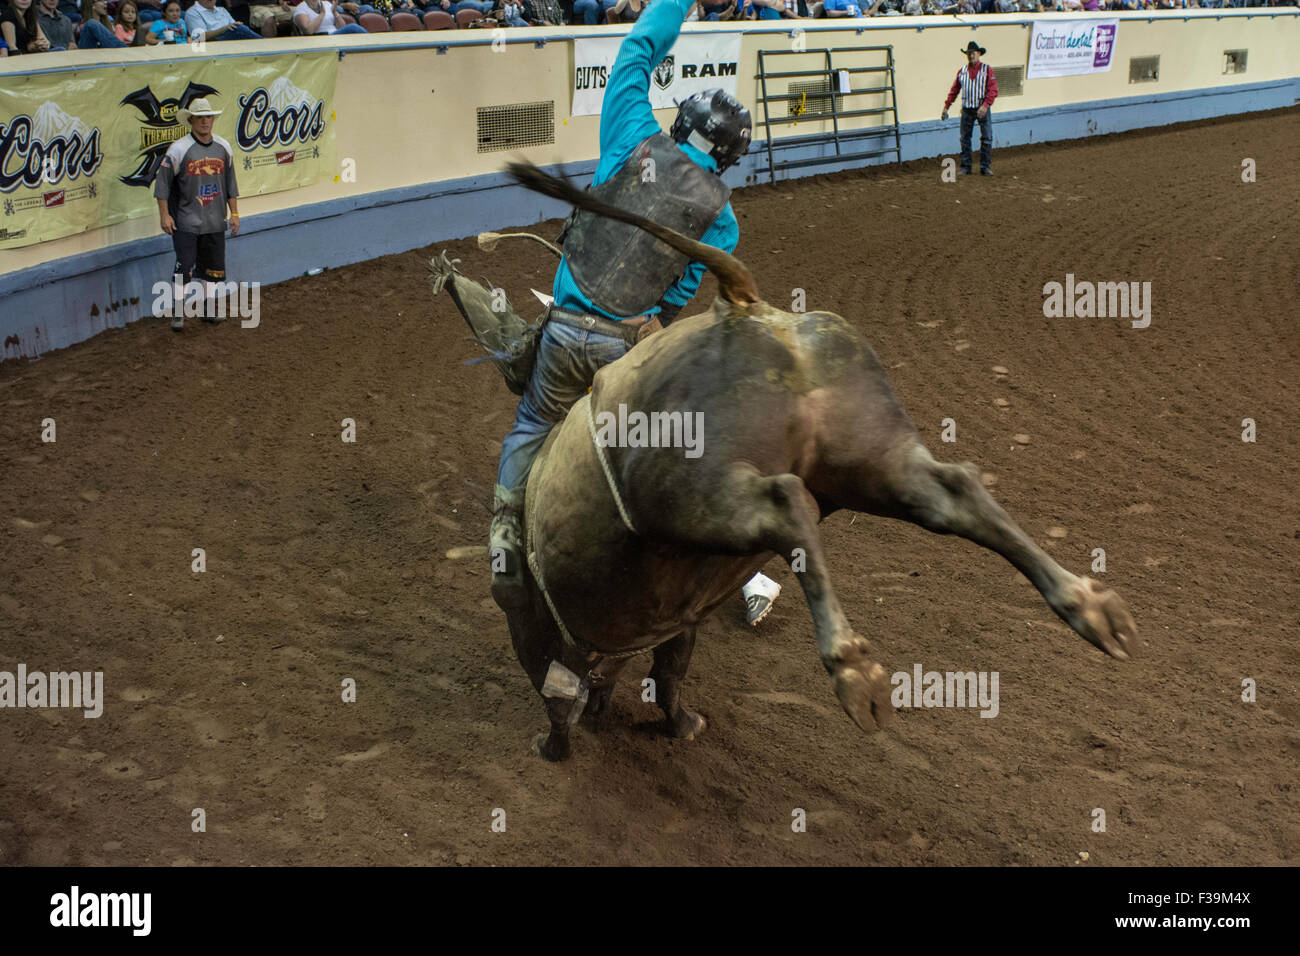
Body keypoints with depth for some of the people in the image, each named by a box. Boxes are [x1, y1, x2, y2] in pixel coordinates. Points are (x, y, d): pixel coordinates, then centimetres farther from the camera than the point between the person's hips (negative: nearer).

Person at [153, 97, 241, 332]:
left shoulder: (224, 148, 7)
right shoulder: (179, 149, -8)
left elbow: (230, 183, 16)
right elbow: (162, 182, -5)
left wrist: (234, 213, 13)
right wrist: (164, 214, -9)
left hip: (215, 222, 5)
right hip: (186, 222, -5)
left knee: (214, 268, 9)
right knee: (184, 266, -8)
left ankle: (209, 310, 21)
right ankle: (178, 313, 2)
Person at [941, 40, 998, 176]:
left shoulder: (987, 69, -2)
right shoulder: (962, 71, 8)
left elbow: (993, 90, -9)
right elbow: (954, 91, 13)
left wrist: (985, 105, -21)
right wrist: (946, 106, 8)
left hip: (982, 109, -3)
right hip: (966, 109, 3)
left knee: (986, 138, -2)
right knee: (965, 139, 4)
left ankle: (985, 167, 4)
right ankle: (965, 167, 11)